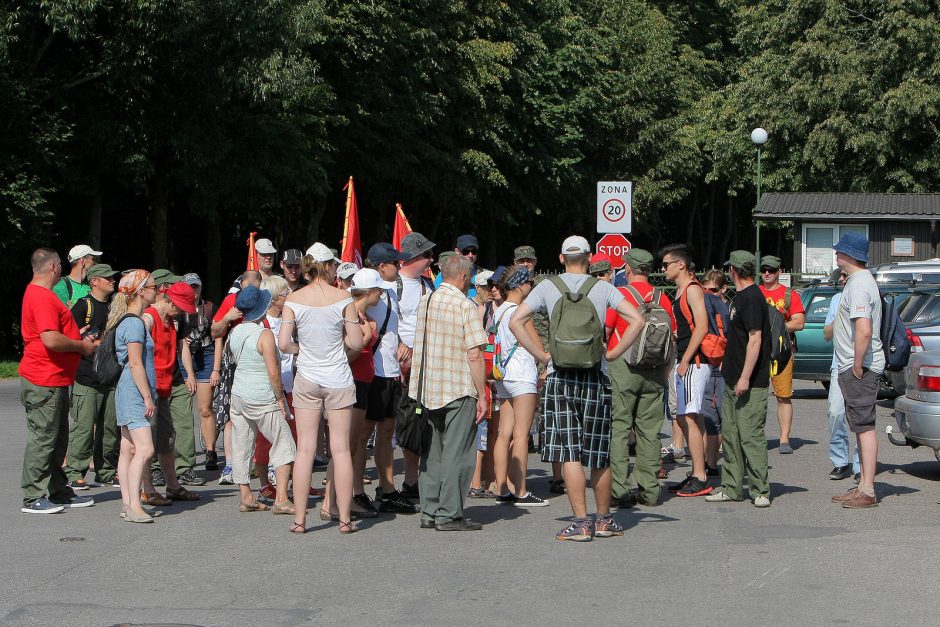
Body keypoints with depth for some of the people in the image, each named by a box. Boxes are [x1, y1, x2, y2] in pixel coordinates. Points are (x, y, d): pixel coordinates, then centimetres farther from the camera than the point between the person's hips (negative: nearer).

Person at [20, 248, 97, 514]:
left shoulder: (40, 294, 18)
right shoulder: (42, 297, -18)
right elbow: (51, 340, -26)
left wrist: (78, 338, 15)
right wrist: (82, 346, -13)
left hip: (55, 381, 11)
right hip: (44, 382, -11)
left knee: (57, 439, 16)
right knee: (42, 439, -5)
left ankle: (58, 492, 23)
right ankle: (33, 498, 0)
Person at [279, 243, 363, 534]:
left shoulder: (294, 299, -4)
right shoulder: (343, 297, -7)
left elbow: (283, 343, -7)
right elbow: (356, 343, -6)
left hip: (306, 380, 1)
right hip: (338, 379, -1)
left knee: (305, 449, 5)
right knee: (341, 449, 3)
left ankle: (299, 519, 5)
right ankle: (345, 519, 4)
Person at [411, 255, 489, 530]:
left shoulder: (424, 301, 9)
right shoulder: (465, 306, -11)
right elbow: (474, 355, -15)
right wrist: (482, 395, -10)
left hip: (427, 389, 6)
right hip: (459, 389, -6)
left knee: (432, 452, 13)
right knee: (456, 453, 0)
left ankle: (429, 512, 15)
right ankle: (449, 515, 0)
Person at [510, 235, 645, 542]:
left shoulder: (547, 287, 2)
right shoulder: (602, 288, 2)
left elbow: (515, 322, -6)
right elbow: (637, 320, -7)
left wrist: (542, 356, -1)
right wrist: (613, 354, 0)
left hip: (560, 379, -1)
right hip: (594, 379, 1)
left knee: (569, 453, -1)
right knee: (599, 454, 10)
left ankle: (581, 522, -5)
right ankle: (604, 519, 21)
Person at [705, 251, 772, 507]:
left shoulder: (751, 299, -16)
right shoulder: (740, 298, 15)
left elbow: (755, 339, -21)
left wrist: (745, 378, -23)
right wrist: (728, 362, 26)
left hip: (750, 383, -10)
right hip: (733, 380, 10)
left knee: (750, 435, -6)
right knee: (730, 435, 12)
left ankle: (760, 490, 0)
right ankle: (731, 487, 18)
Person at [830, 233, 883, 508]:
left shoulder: (859, 285, -17)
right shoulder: (860, 280, 16)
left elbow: (864, 331, -28)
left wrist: (857, 366, -20)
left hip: (860, 368, -11)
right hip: (853, 366, 11)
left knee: (864, 426, -9)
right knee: (861, 426, 15)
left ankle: (867, 491, -8)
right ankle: (863, 486, 22)